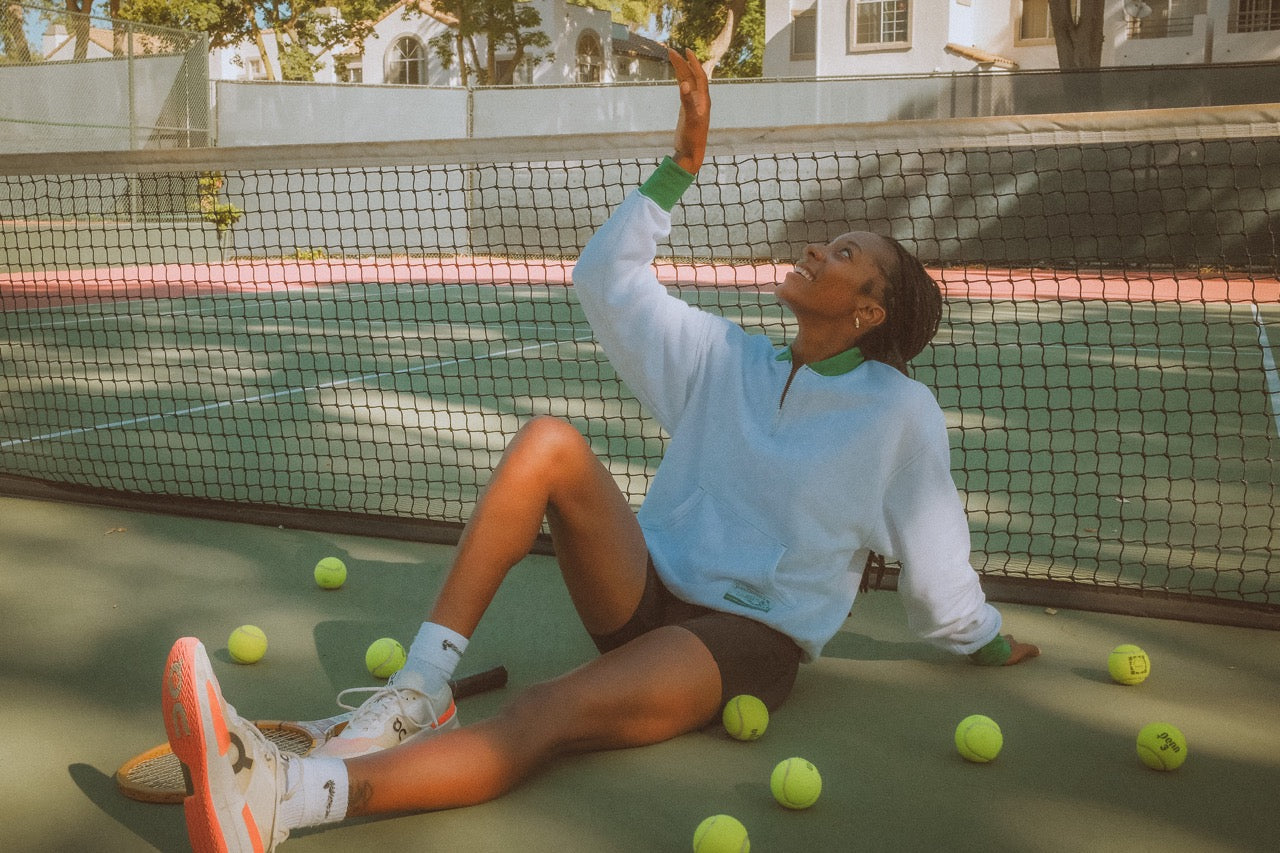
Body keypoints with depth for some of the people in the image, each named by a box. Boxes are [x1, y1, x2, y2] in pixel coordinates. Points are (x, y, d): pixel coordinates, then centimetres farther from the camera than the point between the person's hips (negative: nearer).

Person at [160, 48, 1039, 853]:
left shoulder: (900, 412, -4)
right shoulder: (728, 359, 9)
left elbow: (936, 557, 7)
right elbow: (609, 280, 4)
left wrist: (990, 643, 16)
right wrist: (686, 159, 0)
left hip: (749, 641, -4)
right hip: (647, 590, 5)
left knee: (546, 716, -35)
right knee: (550, 442, -24)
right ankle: (419, 691, -28)